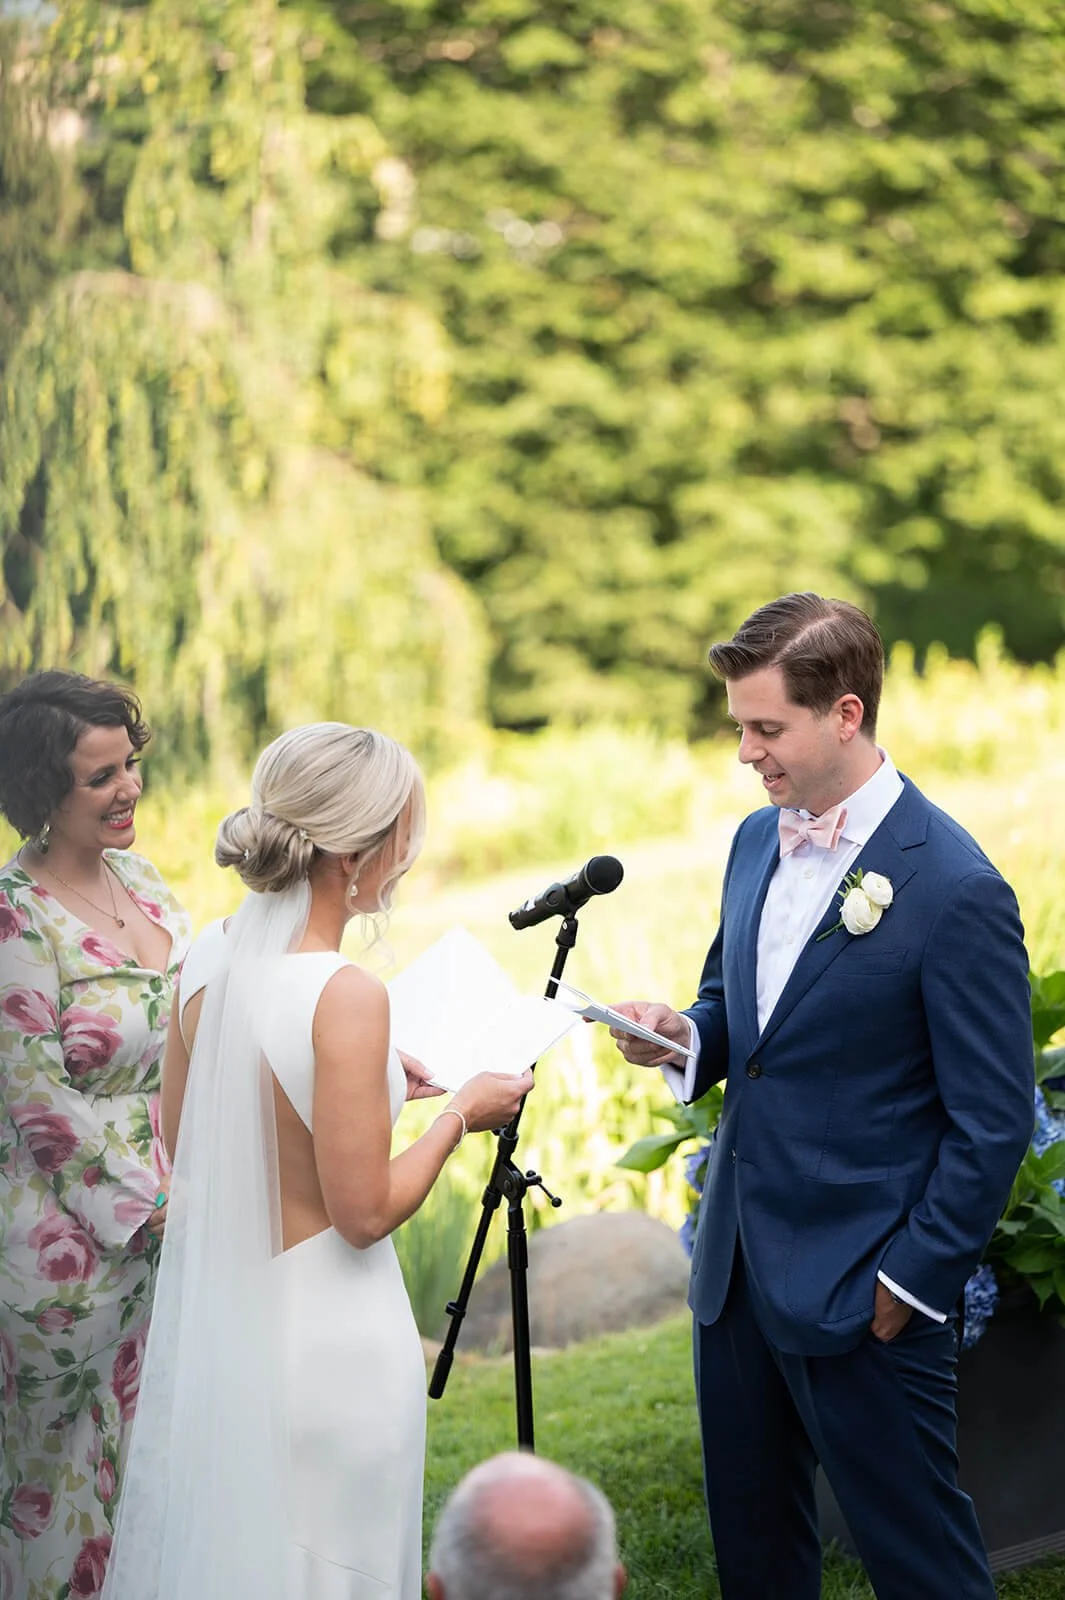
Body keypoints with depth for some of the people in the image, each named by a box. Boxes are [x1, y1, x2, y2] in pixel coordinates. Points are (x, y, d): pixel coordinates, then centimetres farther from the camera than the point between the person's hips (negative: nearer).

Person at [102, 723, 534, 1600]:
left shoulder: (211, 953, -4)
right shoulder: (347, 996, -26)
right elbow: (365, 1213, -21)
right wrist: (460, 1114, -6)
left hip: (211, 1314, 7)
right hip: (324, 1332, -7)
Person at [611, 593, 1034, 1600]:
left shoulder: (955, 890, -18)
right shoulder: (757, 840, 6)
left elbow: (992, 1123, -16)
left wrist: (910, 1284, -15)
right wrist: (681, 1038, -3)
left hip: (860, 1289, -8)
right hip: (739, 1260, 8)